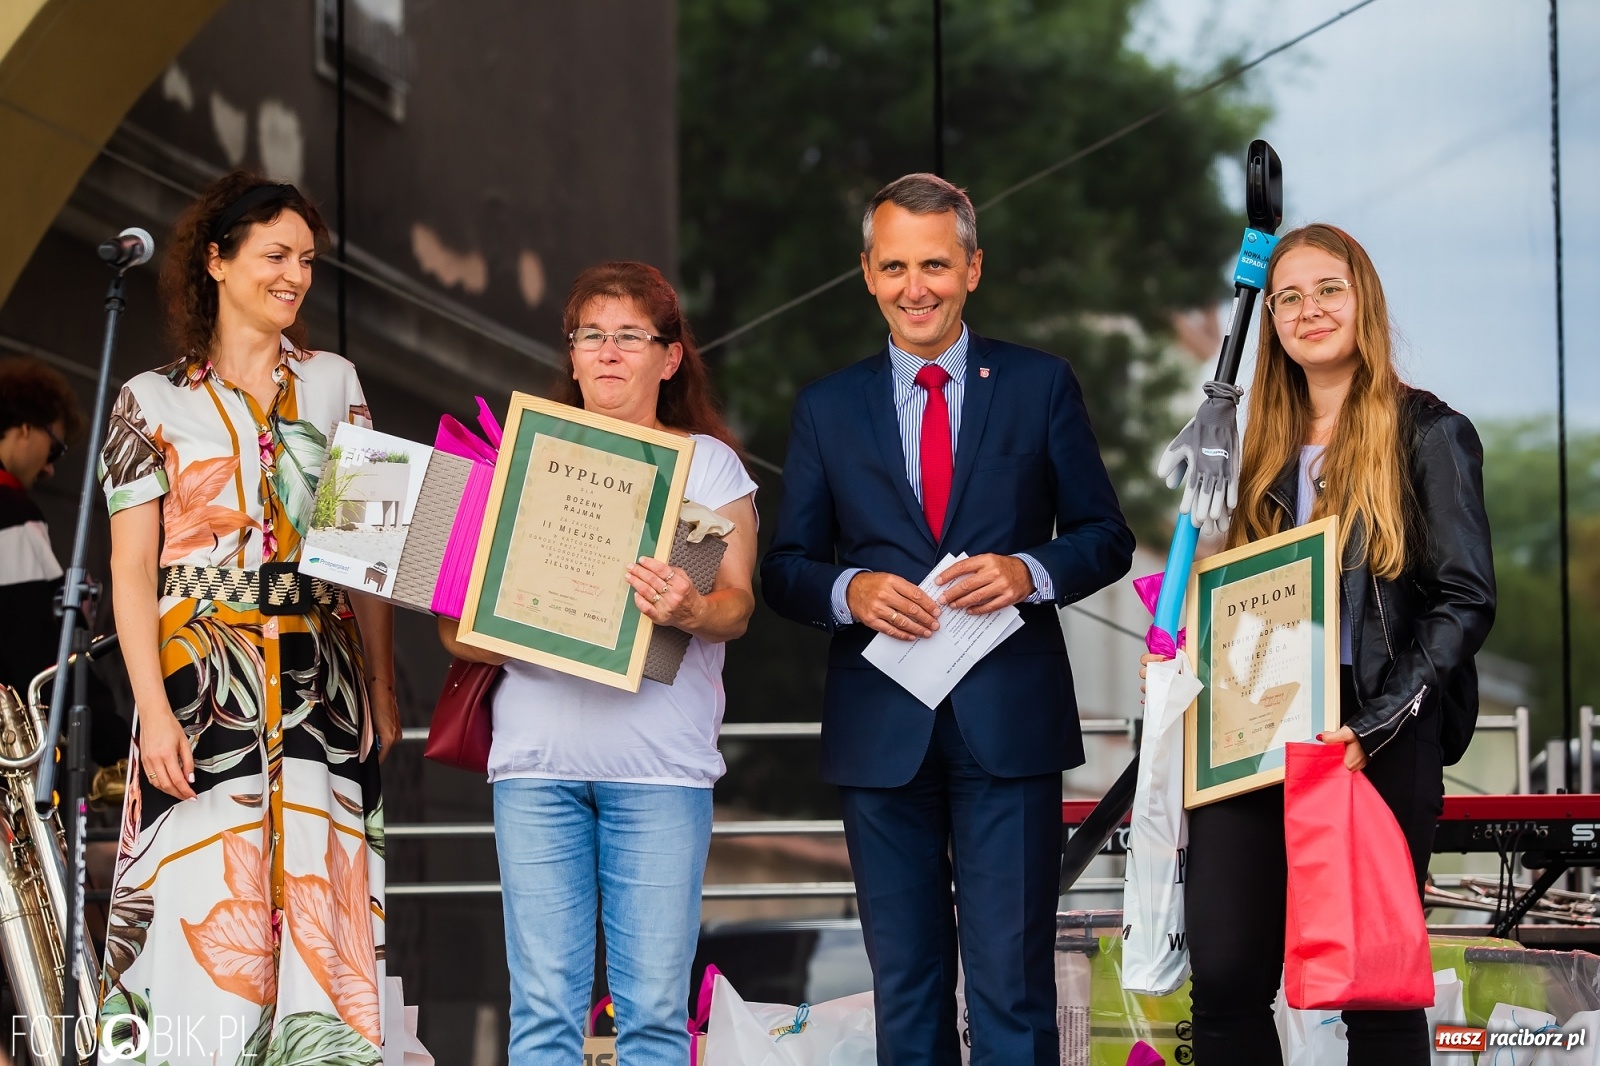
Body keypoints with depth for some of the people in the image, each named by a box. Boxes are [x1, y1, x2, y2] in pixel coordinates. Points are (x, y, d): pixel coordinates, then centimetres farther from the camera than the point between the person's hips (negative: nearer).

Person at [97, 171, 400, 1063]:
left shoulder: (333, 382, 13)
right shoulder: (154, 402, 5)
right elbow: (131, 568, 0)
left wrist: (383, 694, 5)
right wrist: (154, 711, -11)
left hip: (322, 682, 3)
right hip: (203, 680, -3)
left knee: (316, 894, -2)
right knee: (204, 909, -7)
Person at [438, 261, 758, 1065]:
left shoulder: (707, 462, 11)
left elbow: (738, 604, -1)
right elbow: (457, 619, 11)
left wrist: (691, 611, -24)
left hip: (661, 758, -1)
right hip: (538, 752, 1)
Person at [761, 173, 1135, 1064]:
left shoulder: (1042, 386, 6)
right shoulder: (827, 408, 10)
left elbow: (1106, 537, 7)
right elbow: (786, 567, 9)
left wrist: (1029, 572, -13)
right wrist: (849, 590, -12)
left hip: (1009, 722, -2)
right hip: (882, 730, 2)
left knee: (1013, 982, -4)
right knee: (905, 988, 7)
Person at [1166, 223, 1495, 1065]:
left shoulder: (1426, 435, 1)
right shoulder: (1264, 443, 18)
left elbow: (1466, 599, -6)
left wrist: (1374, 728, -14)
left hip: (1375, 749, -5)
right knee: (1225, 984, -2)